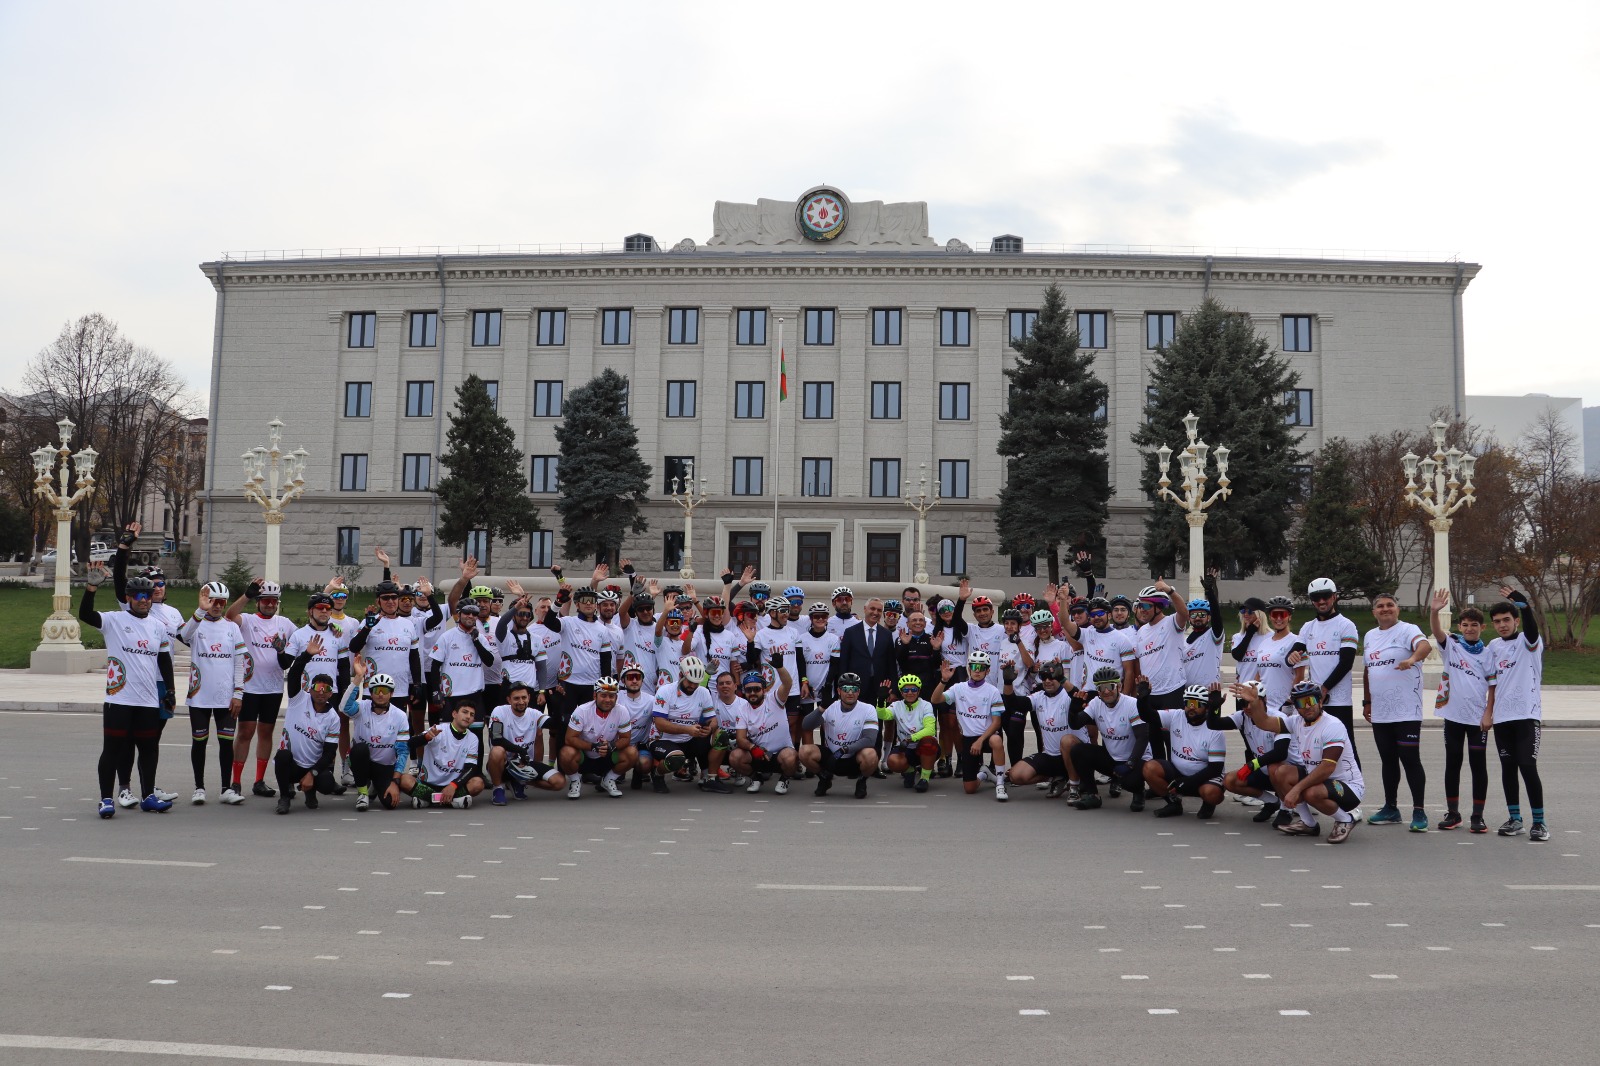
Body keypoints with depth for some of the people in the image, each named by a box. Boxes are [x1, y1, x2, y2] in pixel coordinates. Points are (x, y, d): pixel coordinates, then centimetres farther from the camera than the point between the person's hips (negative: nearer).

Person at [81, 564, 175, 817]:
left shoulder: (158, 626, 11)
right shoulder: (114, 620, -3)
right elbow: (85, 615, -20)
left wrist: (170, 690, 13)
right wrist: (91, 588, -33)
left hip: (150, 700, 5)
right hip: (119, 699, -4)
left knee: (149, 749, 11)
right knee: (113, 749, 1)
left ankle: (148, 796, 23)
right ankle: (106, 799, 9)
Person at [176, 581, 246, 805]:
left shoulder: (232, 627, 8)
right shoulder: (196, 624, 0)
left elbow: (239, 661, 6)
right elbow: (184, 635, -26)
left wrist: (238, 693, 0)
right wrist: (202, 610, -38)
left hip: (226, 697, 2)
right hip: (200, 695, -2)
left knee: (227, 741, 4)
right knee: (199, 741, 6)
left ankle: (227, 789, 12)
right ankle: (199, 788, 17)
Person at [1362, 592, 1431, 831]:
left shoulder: (1407, 630, -7)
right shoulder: (1369, 636, 15)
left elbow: (1425, 645, -29)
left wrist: (1412, 658, -50)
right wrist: (1366, 701, 20)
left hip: (1406, 711, -7)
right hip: (1380, 712, 7)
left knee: (1410, 760, -5)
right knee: (1388, 761, 14)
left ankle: (1419, 812, 2)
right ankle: (1390, 808, 24)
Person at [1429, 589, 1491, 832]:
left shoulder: (1487, 653, 3)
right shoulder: (1451, 645, 3)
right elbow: (1437, 631, -16)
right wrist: (1434, 611, -35)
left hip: (1478, 717, -1)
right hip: (1453, 714, 1)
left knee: (1479, 765, 3)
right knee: (1452, 764, 7)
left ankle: (1478, 816, 10)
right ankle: (1453, 813, 16)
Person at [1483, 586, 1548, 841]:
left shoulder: (1529, 642, -3)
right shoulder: (1494, 646, 11)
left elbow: (1532, 629, -27)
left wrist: (1524, 605, -45)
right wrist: (1488, 711, 13)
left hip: (1527, 714, -5)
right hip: (1501, 716, 5)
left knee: (1528, 766, -10)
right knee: (1508, 767, 8)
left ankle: (1539, 821, 0)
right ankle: (1514, 818, 17)